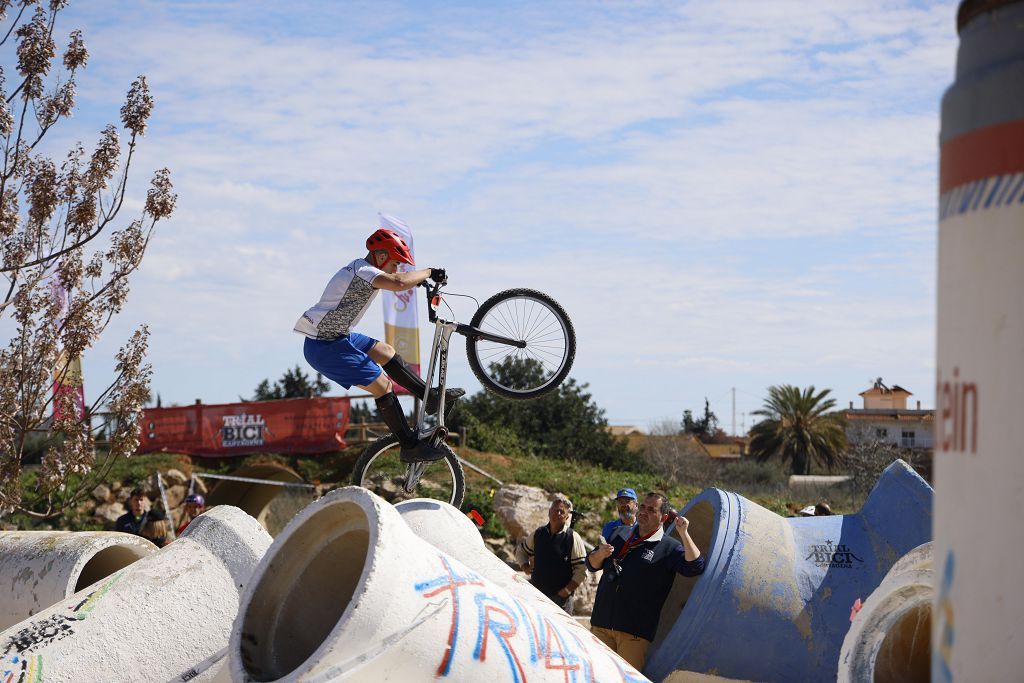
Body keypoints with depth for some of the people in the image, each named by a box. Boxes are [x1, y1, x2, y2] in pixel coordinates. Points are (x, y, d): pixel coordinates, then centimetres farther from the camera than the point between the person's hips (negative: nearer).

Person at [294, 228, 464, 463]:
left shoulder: (361, 269, 11)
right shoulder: (363, 272, -21)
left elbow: (394, 278, 31)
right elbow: (399, 283, -38)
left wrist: (425, 278, 21)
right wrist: (429, 272, -23)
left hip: (336, 338, 11)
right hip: (326, 348, -11)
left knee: (387, 353, 19)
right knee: (383, 385, -7)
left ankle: (433, 397, 28)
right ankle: (411, 447, 0)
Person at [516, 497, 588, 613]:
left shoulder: (573, 538, -4)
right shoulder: (538, 534, 9)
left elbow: (581, 570, -6)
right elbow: (520, 551, 25)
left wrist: (567, 590, -13)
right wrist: (526, 568, 7)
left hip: (561, 596, -4)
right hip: (536, 593, 4)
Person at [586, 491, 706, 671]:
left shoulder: (669, 547, 1)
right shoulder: (621, 536, 16)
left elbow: (695, 566, -15)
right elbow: (591, 564, 22)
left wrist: (684, 534, -20)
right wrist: (600, 555, -2)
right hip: (601, 624, 5)